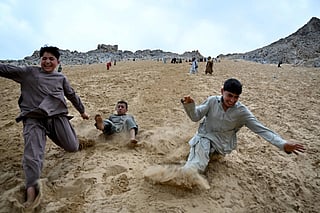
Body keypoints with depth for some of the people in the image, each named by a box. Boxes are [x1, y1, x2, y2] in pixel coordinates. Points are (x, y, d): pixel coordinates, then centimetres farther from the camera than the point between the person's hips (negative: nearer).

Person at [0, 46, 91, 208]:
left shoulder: (61, 78, 16)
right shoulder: (28, 72, 10)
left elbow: (72, 95, 26)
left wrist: (82, 111, 35)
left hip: (57, 116, 2)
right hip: (33, 118, -2)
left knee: (73, 148, 0)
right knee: (32, 154, -18)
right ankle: (31, 188, -18)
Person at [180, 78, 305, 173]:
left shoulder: (242, 111, -8)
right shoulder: (212, 101, -6)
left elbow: (261, 129, -9)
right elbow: (195, 117, -2)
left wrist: (283, 144, -19)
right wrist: (189, 105, -24)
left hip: (221, 144, 1)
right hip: (204, 136, -1)